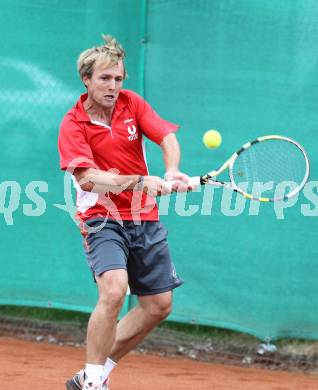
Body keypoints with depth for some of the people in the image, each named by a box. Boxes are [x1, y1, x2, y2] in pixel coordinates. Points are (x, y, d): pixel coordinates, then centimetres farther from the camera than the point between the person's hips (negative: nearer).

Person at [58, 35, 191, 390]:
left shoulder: (132, 103, 2)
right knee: (113, 291, -28)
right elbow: (86, 178, -23)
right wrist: (140, 181, -36)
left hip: (145, 219, 6)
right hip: (102, 219, -6)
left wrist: (171, 173, -27)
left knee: (159, 305, 7)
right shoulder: (73, 125, -12)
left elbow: (167, 138, -5)